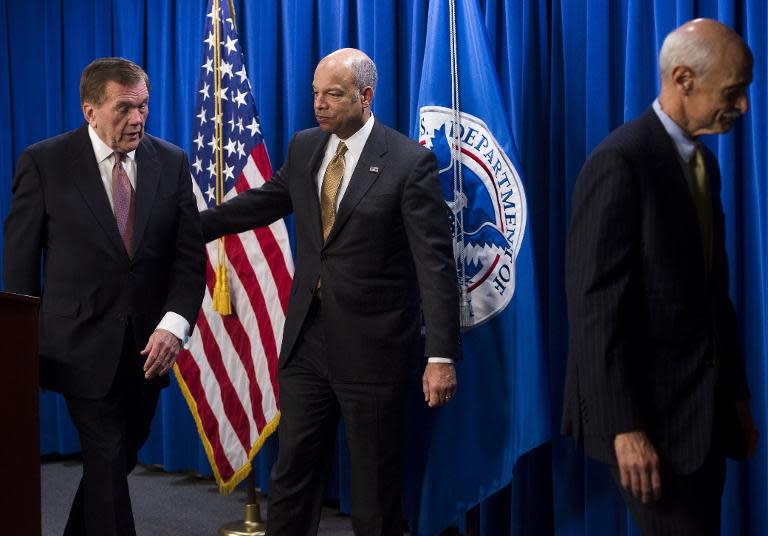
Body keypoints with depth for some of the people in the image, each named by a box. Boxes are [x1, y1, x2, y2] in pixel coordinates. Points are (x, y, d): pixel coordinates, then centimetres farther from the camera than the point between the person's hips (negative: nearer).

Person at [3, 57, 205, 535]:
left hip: (148, 344, 4)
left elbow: (190, 255, -1)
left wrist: (173, 324, -15)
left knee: (122, 454, 18)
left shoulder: (172, 163, 1)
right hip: (84, 346, -4)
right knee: (108, 462, -2)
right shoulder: (44, 163, -7)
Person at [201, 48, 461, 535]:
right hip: (306, 340, 6)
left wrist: (442, 356, -21)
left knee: (375, 487, 7)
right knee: (292, 472, 13)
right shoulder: (304, 148, 6)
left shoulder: (410, 162, -12)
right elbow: (263, 202, 20)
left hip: (372, 347, -5)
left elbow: (436, 262, -15)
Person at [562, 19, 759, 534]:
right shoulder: (620, 162, -15)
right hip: (650, 412, -8)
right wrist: (624, 427, -20)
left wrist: (735, 394, 15)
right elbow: (595, 305, -19)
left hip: (704, 408, 9)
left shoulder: (704, 160, 12)